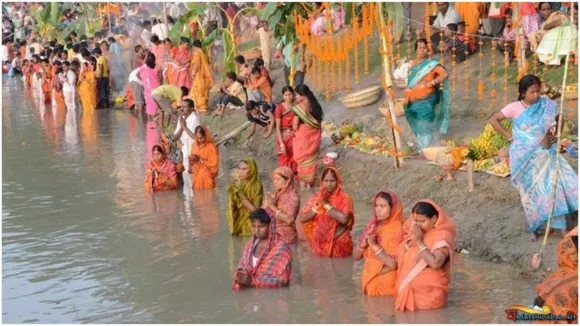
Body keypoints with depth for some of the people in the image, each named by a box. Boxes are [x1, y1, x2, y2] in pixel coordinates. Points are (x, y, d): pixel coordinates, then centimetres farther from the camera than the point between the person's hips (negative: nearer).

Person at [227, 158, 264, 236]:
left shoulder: (257, 186, -9)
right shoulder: (236, 185, 4)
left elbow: (255, 210, -15)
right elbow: (231, 209, 9)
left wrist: (241, 195, -19)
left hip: (251, 227, -4)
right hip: (237, 226, 4)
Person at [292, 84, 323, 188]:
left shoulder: (298, 107, -23)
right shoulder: (314, 104, -4)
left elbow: (295, 126, -19)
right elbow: (318, 120, 5)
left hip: (303, 136, -6)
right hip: (314, 135, 6)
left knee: (303, 159, 12)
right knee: (311, 158, 20)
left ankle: (303, 183, 23)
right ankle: (309, 181, 32)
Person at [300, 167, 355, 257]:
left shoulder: (344, 198, -8)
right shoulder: (316, 197, 3)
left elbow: (344, 219, -24)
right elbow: (302, 218, -2)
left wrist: (326, 205, -17)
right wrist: (318, 207, -14)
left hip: (338, 245, -3)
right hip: (319, 244, 3)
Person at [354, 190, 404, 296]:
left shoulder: (398, 230, -13)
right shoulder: (372, 226, 5)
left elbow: (393, 264, -21)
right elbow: (355, 256, 6)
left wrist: (374, 245, -20)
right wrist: (363, 245, -13)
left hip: (386, 285, -5)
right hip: (369, 282, 6)